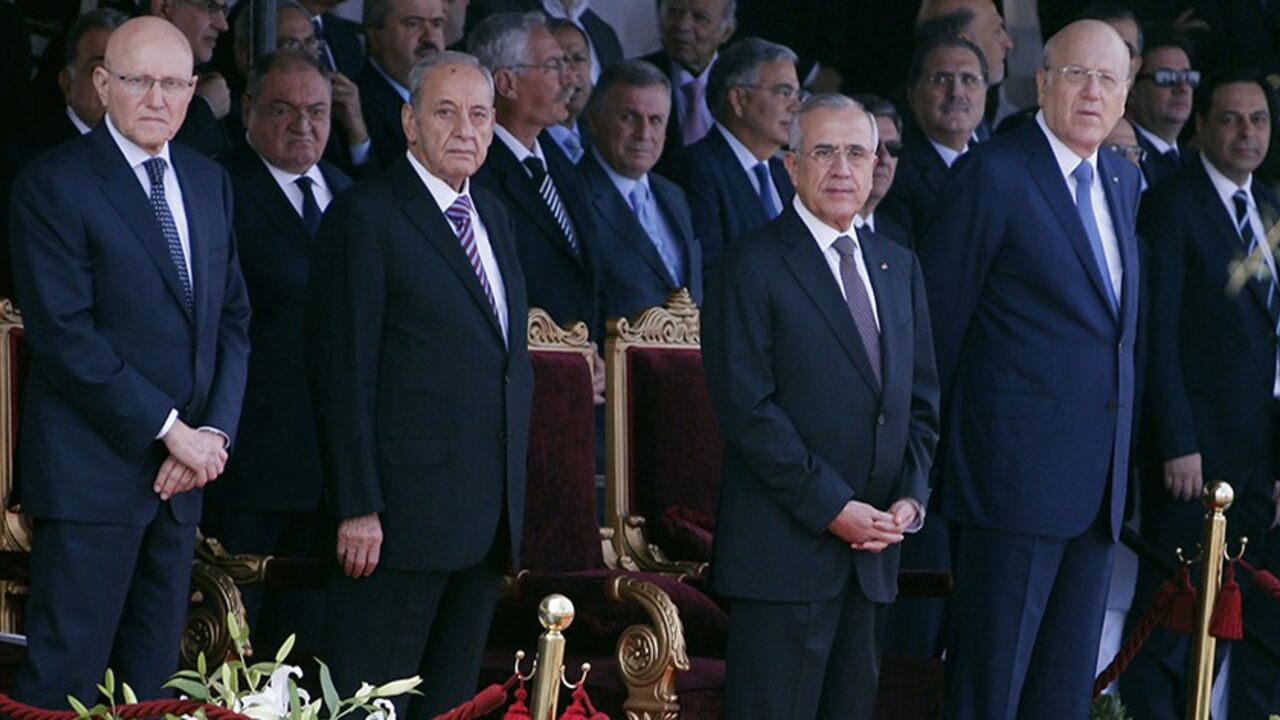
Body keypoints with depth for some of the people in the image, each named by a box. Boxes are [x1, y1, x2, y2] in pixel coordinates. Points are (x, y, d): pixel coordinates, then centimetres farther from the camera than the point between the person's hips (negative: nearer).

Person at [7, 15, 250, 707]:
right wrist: (169, 429, -15)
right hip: (92, 469, -7)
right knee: (66, 675, -6)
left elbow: (233, 318, 14)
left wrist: (214, 431, -2)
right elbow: (64, 333, -15)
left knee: (151, 676, 9)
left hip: (181, 473, 7)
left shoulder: (209, 183, 13)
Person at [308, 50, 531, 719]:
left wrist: (513, 495, 15)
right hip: (404, 508, -8)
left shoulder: (493, 215, 17)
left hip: (488, 516, 8)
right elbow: (342, 370, -12)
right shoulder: (365, 215, -7)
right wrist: (357, 509, -18)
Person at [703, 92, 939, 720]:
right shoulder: (753, 266, -5)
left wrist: (910, 497, 1)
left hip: (872, 547, 6)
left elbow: (922, 400, 18)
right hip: (784, 546, -6)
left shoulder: (899, 267, 17)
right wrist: (831, 508, -16)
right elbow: (747, 406, -12)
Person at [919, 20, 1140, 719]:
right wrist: (929, 453, -5)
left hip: (1098, 478, 7)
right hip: (1016, 470, -7)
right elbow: (938, 320, -7)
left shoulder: (1123, 181, 14)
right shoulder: (993, 175, -10)